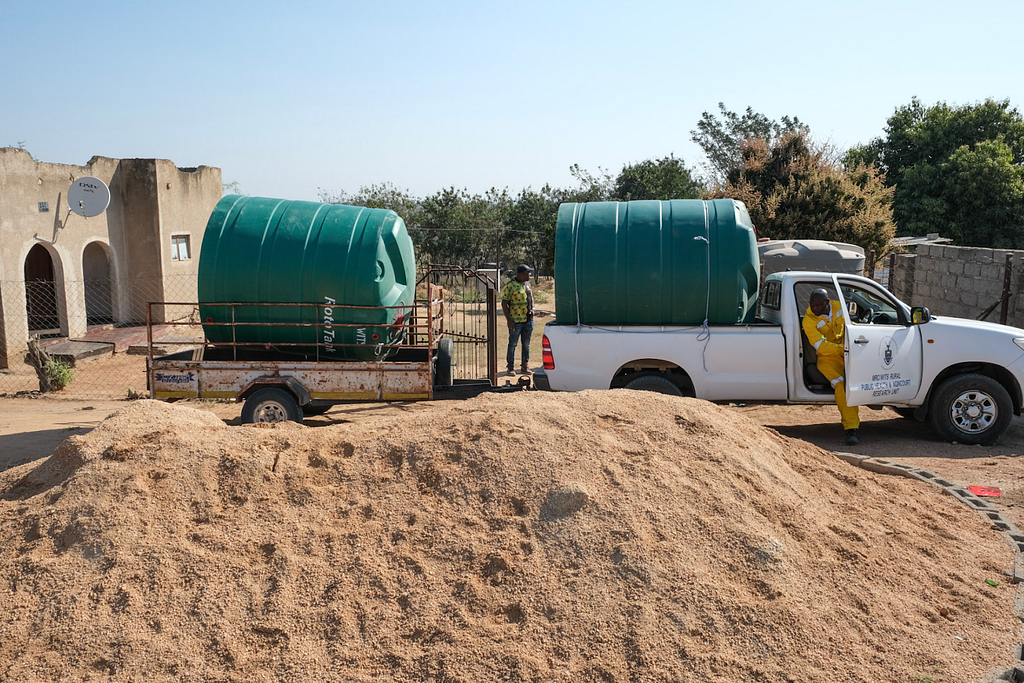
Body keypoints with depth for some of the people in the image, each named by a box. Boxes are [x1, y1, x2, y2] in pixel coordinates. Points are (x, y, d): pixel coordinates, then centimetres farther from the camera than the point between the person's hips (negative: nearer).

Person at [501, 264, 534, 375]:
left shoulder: (527, 283, 12)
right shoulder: (510, 286, -11)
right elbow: (504, 304, -11)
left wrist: (531, 310, 13)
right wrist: (509, 320, -16)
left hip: (528, 319, 7)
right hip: (516, 320, -7)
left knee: (526, 344, 11)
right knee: (513, 344, 1)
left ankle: (525, 367, 20)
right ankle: (511, 368, 10)